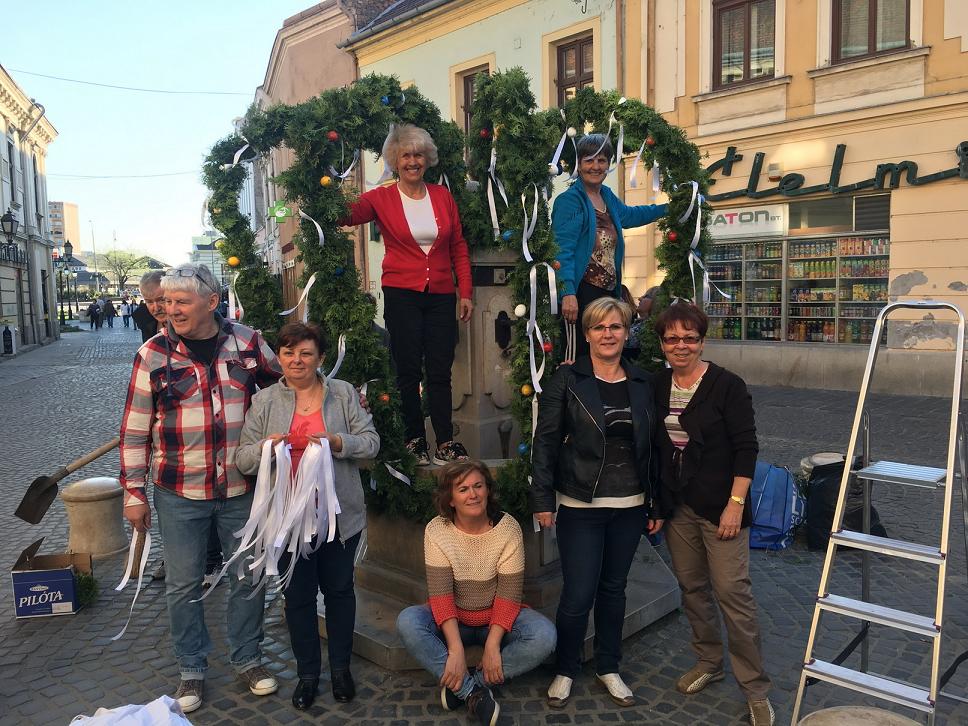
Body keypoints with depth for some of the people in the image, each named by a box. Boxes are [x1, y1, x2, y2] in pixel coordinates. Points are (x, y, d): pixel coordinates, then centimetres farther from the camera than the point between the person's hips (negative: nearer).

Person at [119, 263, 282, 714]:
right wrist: (134, 493, -3)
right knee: (183, 584, 10)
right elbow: (134, 431, -2)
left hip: (241, 489, 1)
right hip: (180, 494, -1)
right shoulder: (153, 354, -7)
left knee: (249, 577, 12)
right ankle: (191, 669, 31)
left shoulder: (247, 342, -4)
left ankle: (247, 660, 33)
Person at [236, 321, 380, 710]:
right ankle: (307, 672, 30)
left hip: (339, 514, 0)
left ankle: (340, 667, 32)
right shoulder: (264, 400, 3)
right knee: (298, 595, 12)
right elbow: (243, 459, 2)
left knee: (339, 589, 13)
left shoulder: (343, 393, 2)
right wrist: (265, 447, -19)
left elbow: (370, 441, -1)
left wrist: (337, 442, -20)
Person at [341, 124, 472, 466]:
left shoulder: (442, 195, 8)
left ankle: (446, 442, 14)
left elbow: (459, 247, 10)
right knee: (408, 370, 4)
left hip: (441, 296, 2)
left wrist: (465, 292, 6)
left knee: (440, 371, 5)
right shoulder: (381, 198, 0)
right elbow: (344, 216, -16)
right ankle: (414, 440, 16)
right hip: (401, 294, -2)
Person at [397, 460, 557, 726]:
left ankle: (461, 685, -18)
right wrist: (455, 649, -29)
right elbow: (440, 594, -18)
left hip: (497, 619, 0)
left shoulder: (508, 528, -15)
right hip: (452, 620, 0)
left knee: (544, 635, -27)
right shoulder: (436, 530, -14)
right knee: (407, 622, -28)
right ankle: (473, 691, -23)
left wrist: (492, 646, -25)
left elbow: (508, 594, -15)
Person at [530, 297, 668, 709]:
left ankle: (608, 668, 34)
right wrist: (542, 500, -12)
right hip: (580, 506, -3)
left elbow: (652, 448, 9)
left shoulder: (642, 384, 5)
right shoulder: (567, 381, -6)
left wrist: (658, 505, 9)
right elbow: (545, 442, -7)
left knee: (614, 587, 16)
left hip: (630, 506, 4)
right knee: (578, 594, 0)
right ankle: (565, 670, 24)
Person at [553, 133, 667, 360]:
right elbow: (563, 250, -16)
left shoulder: (607, 196, 16)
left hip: (609, 293, 9)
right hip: (580, 292, -9)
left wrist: (666, 207, 39)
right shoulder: (570, 200, -8)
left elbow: (629, 215, 39)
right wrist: (568, 293, -25)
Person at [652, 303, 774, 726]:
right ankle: (708, 662, 35)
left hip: (720, 506, -5)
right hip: (678, 506, 5)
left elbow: (746, 448, -11)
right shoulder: (657, 386, 4)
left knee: (732, 592, -4)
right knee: (692, 586, 15)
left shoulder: (727, 386, -11)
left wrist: (735, 504, -15)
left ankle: (756, 691, 11)